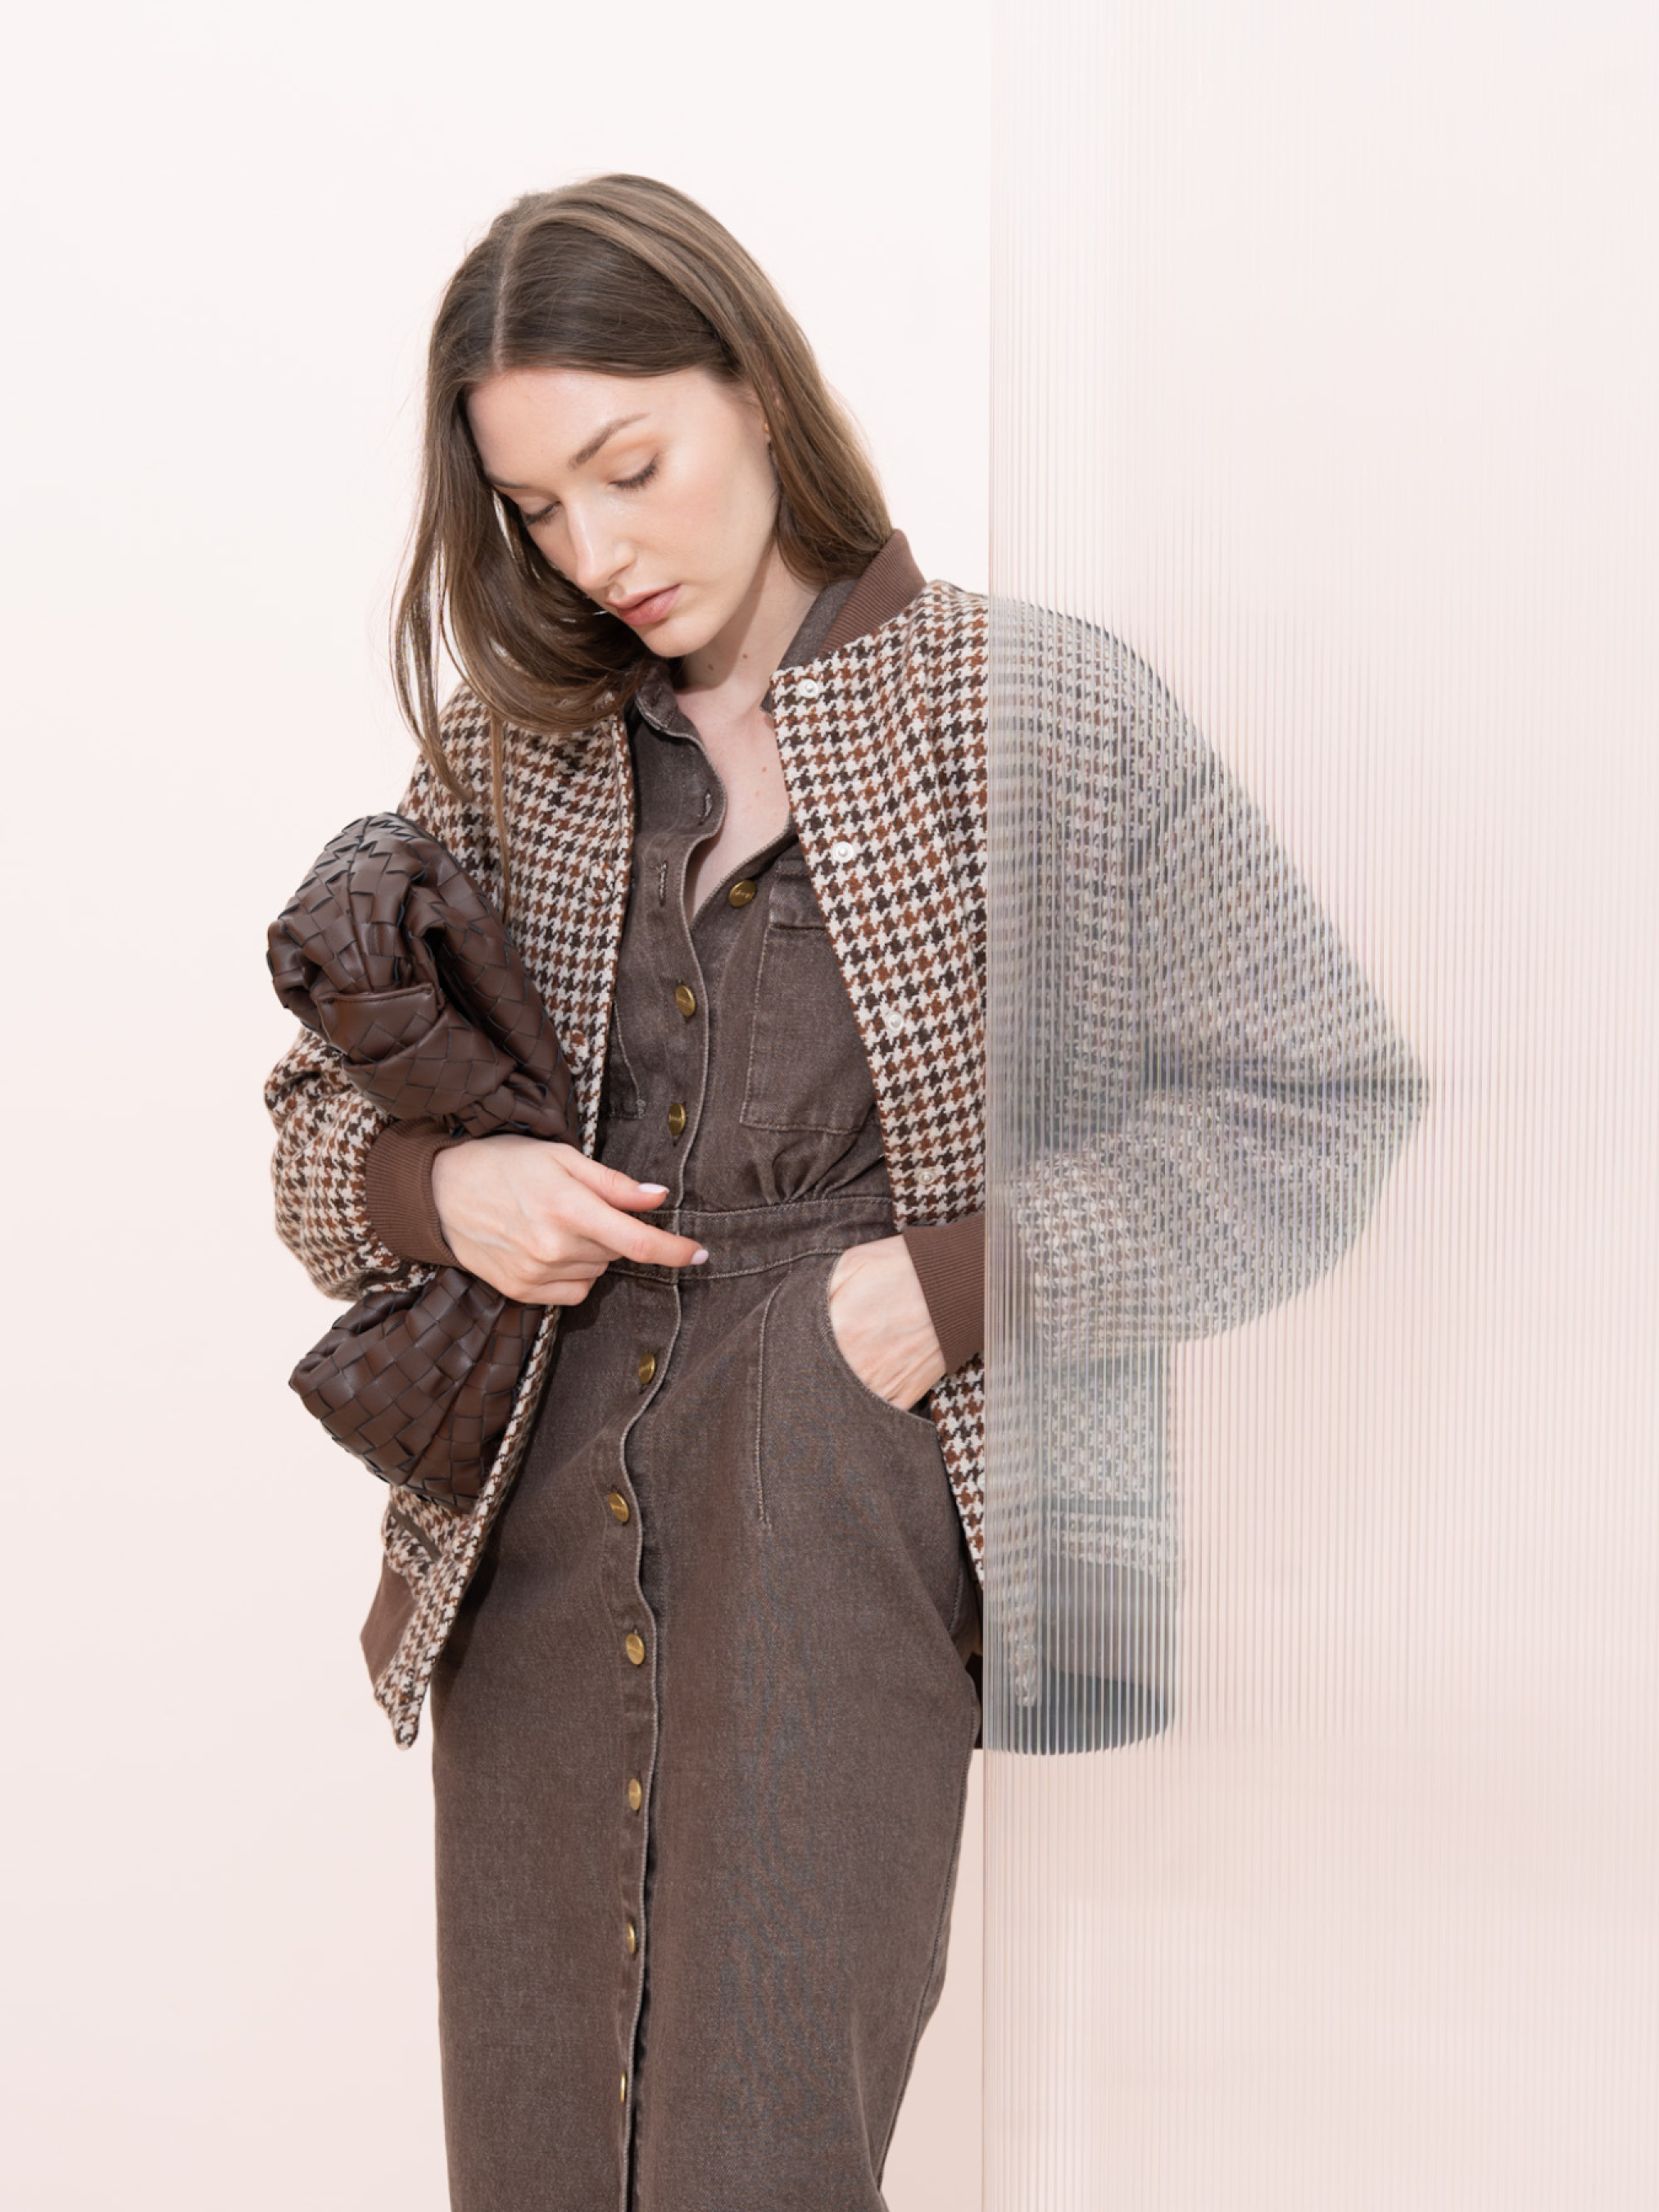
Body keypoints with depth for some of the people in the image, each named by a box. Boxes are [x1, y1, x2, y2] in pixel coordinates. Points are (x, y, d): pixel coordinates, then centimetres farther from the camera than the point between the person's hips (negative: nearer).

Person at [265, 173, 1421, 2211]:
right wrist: (434, 1190, -6)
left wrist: (956, 1284, -13)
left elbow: (1326, 1098, -6)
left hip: (845, 1527, -4)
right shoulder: (504, 757, 9)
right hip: (539, 1542, 5)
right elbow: (321, 1110, 17)